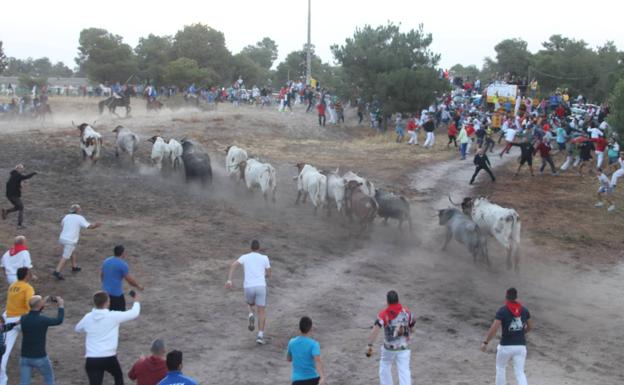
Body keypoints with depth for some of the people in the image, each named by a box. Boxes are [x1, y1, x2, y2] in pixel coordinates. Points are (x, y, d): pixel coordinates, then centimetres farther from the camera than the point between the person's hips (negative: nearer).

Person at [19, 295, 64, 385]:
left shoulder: (23, 319, -4)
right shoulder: (42, 320, -19)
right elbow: (59, 321, -2)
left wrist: (45, 302, 19)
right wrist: (61, 306, 12)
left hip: (25, 358, 4)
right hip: (40, 358, -4)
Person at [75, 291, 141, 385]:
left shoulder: (88, 317, 2)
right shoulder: (113, 316, -8)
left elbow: (78, 329, 23)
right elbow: (134, 313, 4)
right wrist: (137, 301, 23)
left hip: (91, 359, 1)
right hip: (109, 358, -1)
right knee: (118, 376, 29)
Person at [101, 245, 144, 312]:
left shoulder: (106, 261, 6)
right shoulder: (122, 264, -15)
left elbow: (101, 275, 17)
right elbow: (130, 279, -10)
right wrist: (138, 286, 6)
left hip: (105, 292, 7)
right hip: (116, 294, -7)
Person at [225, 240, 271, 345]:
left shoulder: (245, 257, 12)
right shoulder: (264, 258, 11)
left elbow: (233, 265, -6)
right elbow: (269, 275, 16)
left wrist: (229, 280, -11)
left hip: (248, 287, 1)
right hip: (261, 287, -1)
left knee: (251, 304, 31)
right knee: (262, 311, 3)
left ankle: (251, 316, -3)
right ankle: (260, 335, -12)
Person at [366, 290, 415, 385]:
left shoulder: (383, 314, -12)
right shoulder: (407, 312, -2)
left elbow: (375, 329, -24)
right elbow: (411, 328, 11)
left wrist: (370, 345, -28)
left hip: (389, 348, -1)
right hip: (404, 348, 1)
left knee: (384, 368, 21)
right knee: (404, 371, -2)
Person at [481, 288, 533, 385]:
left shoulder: (502, 311, -11)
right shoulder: (524, 310, 3)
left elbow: (494, 329, -17)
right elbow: (530, 327, 15)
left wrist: (485, 342, -9)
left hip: (506, 346, -3)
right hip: (521, 346, 3)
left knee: (500, 368, 21)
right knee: (520, 372, 7)